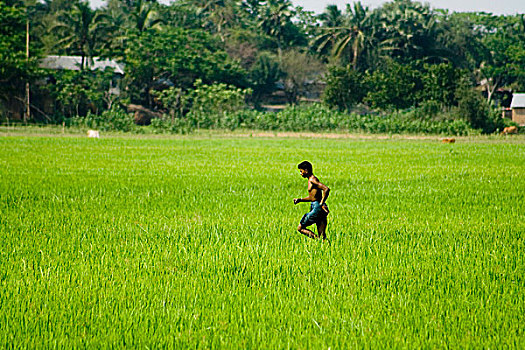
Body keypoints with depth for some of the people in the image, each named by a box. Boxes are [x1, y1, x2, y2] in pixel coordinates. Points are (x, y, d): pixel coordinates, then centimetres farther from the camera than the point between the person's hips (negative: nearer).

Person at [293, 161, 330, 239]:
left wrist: (321, 204, -23)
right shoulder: (310, 180, 19)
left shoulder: (312, 179, -12)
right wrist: (299, 200, 18)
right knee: (322, 236, 9)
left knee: (300, 228, -4)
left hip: (317, 208, -10)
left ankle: (317, 238, -13)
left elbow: (326, 189, -25)